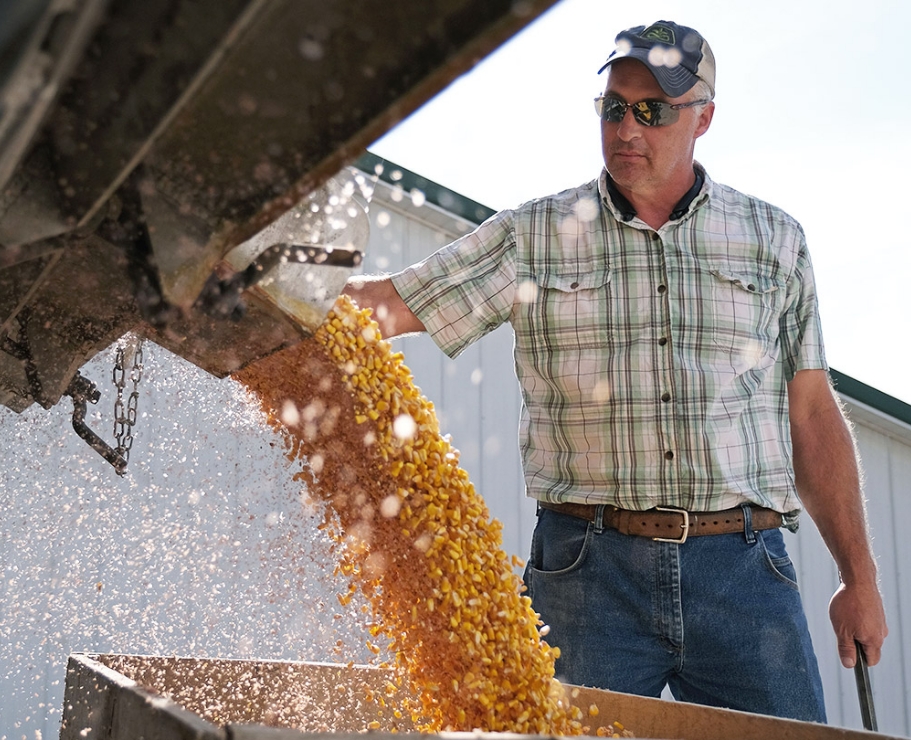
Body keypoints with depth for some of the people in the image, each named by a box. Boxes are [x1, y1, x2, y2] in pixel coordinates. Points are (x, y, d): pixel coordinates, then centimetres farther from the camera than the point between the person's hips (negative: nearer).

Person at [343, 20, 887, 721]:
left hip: (743, 568, 2)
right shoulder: (533, 236, 6)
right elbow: (389, 304, 2)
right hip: (588, 574, -1)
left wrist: (860, 577, 9)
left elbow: (813, 415, 11)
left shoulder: (774, 239, 11)